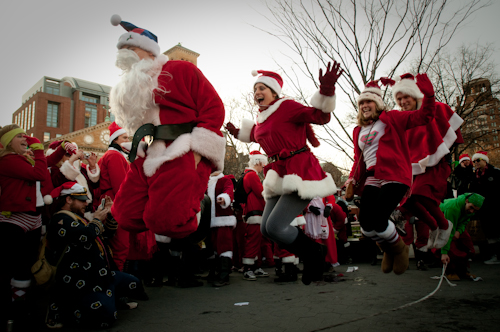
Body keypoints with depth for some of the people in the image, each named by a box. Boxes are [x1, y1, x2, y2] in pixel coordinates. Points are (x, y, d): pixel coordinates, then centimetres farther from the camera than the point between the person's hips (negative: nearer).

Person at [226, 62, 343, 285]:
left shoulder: (286, 106, -6)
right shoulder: (261, 120, 16)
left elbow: (320, 117, -14)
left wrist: (326, 90, -27)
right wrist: (237, 132, 35)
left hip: (300, 172, -8)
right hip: (280, 176, 9)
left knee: (275, 227, -17)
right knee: (266, 229, 5)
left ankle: (314, 254, 9)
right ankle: (312, 258, 21)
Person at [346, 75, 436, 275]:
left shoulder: (392, 118, 7)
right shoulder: (358, 131, 21)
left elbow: (424, 117, 0)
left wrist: (428, 94, -14)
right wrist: (352, 178, 11)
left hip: (394, 177, -5)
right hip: (371, 180, 5)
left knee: (378, 221, -20)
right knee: (366, 226, -9)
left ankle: (400, 248, 15)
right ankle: (388, 250, 26)